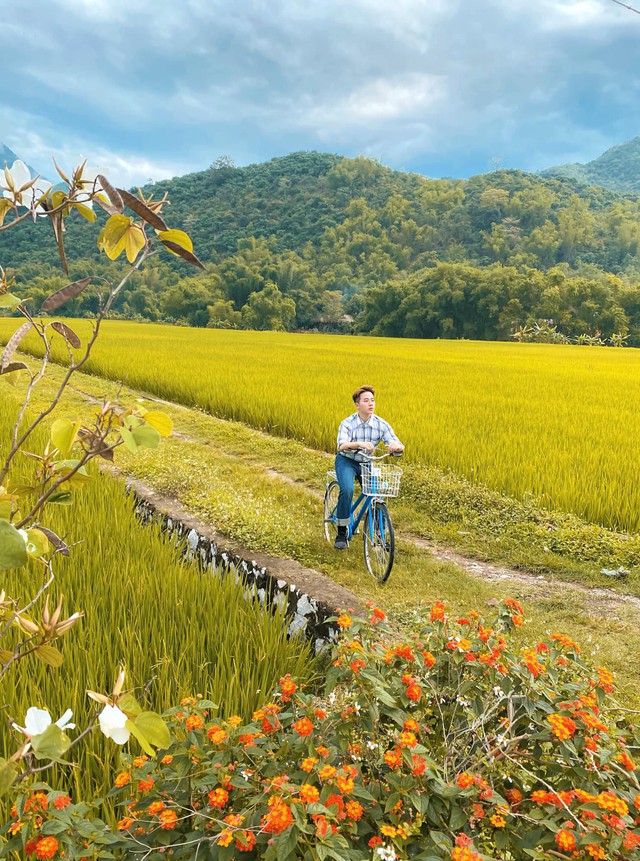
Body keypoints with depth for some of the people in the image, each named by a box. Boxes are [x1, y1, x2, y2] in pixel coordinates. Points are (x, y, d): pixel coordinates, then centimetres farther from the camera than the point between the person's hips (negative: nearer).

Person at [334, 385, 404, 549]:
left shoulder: (381, 424, -13)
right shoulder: (347, 424, -20)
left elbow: (399, 446, -19)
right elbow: (342, 446, -38)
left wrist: (396, 446, -44)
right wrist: (359, 444, -57)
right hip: (346, 461, -3)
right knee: (347, 490, -28)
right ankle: (342, 533, -11)